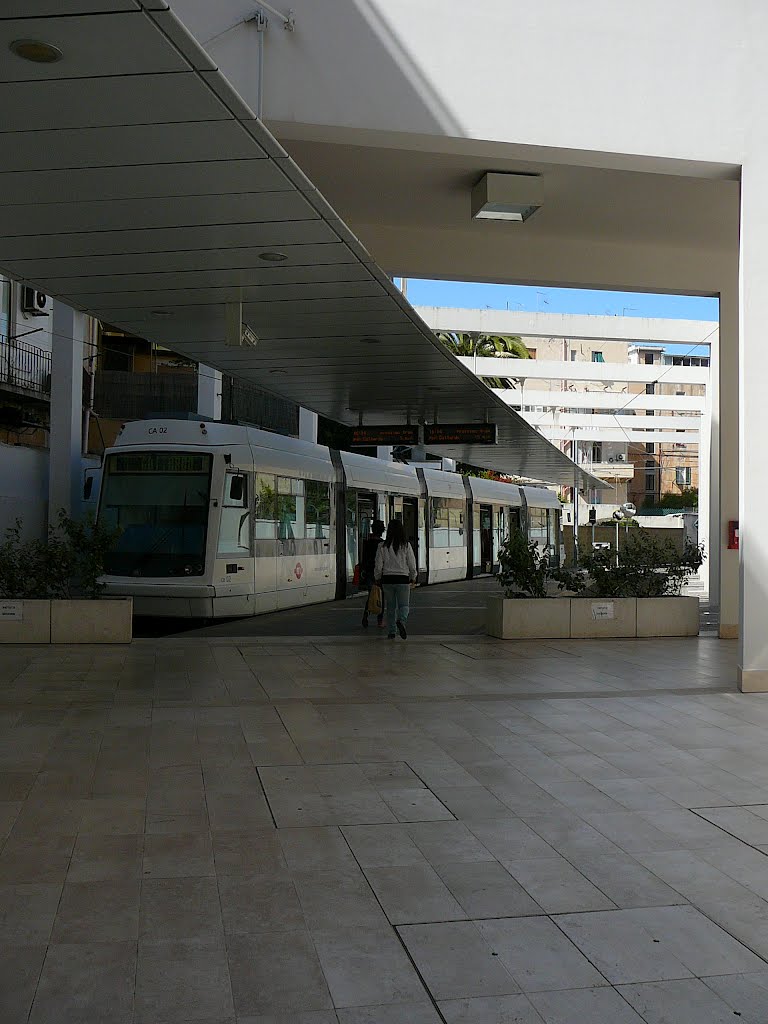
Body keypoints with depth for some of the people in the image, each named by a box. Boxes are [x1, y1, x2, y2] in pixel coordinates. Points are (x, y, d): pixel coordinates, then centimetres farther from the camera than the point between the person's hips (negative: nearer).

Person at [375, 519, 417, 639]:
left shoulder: (383, 546, -3)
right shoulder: (406, 546, -5)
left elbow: (378, 566, -1)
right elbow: (412, 564, -1)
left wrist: (378, 578, 14)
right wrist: (413, 577, 14)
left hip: (387, 579, 1)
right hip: (403, 579, -1)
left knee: (390, 607, 12)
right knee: (404, 605, 7)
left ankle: (391, 632, 12)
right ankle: (401, 621, -22)